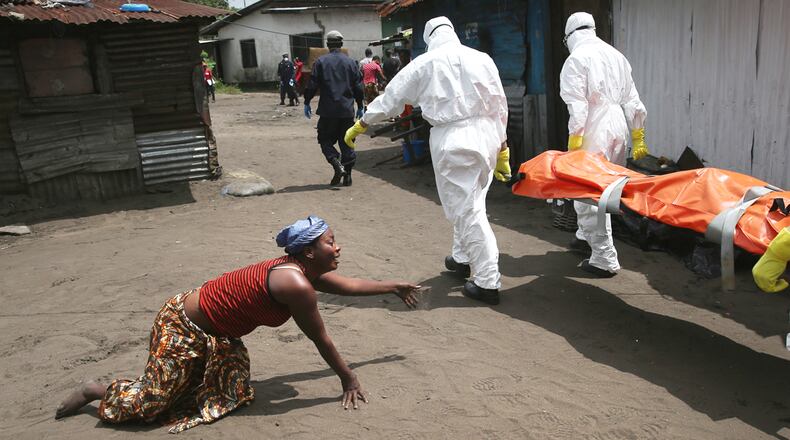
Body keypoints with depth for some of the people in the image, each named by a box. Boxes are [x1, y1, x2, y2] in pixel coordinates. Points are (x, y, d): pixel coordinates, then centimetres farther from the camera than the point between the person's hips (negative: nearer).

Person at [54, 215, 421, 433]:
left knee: (233, 394, 12)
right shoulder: (297, 285, -29)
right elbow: (321, 341, -19)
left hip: (215, 334, 9)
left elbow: (348, 285, 15)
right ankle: (96, 391, 24)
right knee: (150, 403, -1)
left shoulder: (305, 270, -1)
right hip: (183, 327, -9)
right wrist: (348, 379, -7)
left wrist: (393, 287, 22)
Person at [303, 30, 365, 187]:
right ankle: (347, 175, 9)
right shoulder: (350, 62, 5)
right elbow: (358, 87, 7)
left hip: (328, 111, -3)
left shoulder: (321, 62, -3)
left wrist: (307, 103, 7)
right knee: (346, 142, 10)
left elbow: (312, 85, -5)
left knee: (326, 140, 9)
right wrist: (360, 107, 15)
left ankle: (337, 165, -13)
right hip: (347, 111, 3)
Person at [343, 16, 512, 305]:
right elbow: (499, 105, 8)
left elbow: (391, 97, 7)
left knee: (467, 210, 0)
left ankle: (487, 283, 2)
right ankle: (462, 258, 37)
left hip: (452, 140, -4)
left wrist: (360, 125, 18)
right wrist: (501, 147, 17)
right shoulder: (482, 59, 8)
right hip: (485, 135, 5)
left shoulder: (425, 63, 0)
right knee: (468, 203, 22)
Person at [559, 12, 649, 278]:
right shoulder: (616, 56, 15)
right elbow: (632, 101, 14)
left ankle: (605, 260, -2)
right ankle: (586, 237, 38)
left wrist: (574, 146, -15)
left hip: (594, 134, -8)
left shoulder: (577, 59, -7)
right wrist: (638, 138, 18)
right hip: (618, 130, 8)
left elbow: (578, 107, -16)